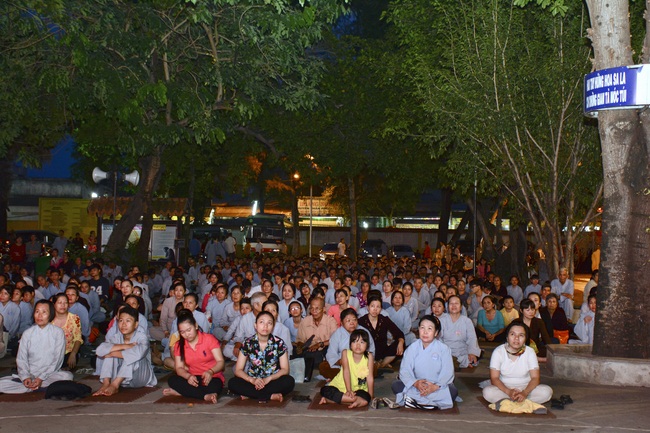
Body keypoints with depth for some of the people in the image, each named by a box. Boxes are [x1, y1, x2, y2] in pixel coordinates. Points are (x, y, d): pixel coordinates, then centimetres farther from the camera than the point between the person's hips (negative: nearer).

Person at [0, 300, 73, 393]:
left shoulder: (58, 332, 1)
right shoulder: (27, 333, 9)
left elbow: (57, 360, -4)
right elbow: (21, 359, 4)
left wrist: (41, 378, -15)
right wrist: (25, 377, -15)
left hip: (50, 374, -2)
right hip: (30, 374, 2)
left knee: (67, 376, -35)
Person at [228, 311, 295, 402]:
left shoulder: (279, 343, -2)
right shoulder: (248, 343, -2)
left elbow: (285, 370, -4)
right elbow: (238, 370, -4)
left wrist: (268, 379, -21)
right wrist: (252, 380, -24)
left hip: (273, 381, -1)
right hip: (253, 382, 1)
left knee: (289, 381, -31)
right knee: (232, 383, -27)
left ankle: (251, 394, -24)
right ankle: (270, 396, -26)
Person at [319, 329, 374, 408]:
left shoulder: (369, 357, -8)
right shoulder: (346, 353, -8)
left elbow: (370, 377, -10)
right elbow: (346, 372, -17)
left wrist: (370, 396, -12)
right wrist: (349, 390, -26)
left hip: (358, 389, 0)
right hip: (341, 386, 0)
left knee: (365, 399, -34)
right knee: (325, 390, -25)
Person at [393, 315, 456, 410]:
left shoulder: (443, 349, -4)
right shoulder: (412, 348, 2)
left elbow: (447, 373, -12)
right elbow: (404, 371, -7)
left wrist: (436, 386, -29)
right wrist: (415, 383, -27)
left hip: (437, 386, -2)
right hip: (417, 385, 2)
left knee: (452, 391, -32)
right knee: (396, 386, -22)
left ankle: (413, 398, -35)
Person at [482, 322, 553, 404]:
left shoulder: (530, 352, -7)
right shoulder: (498, 352, -10)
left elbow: (535, 378, -12)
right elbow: (494, 378, -14)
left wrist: (524, 393, -32)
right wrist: (508, 392, -32)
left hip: (525, 389, 1)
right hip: (504, 388, -1)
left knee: (547, 391, -26)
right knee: (488, 392, -33)